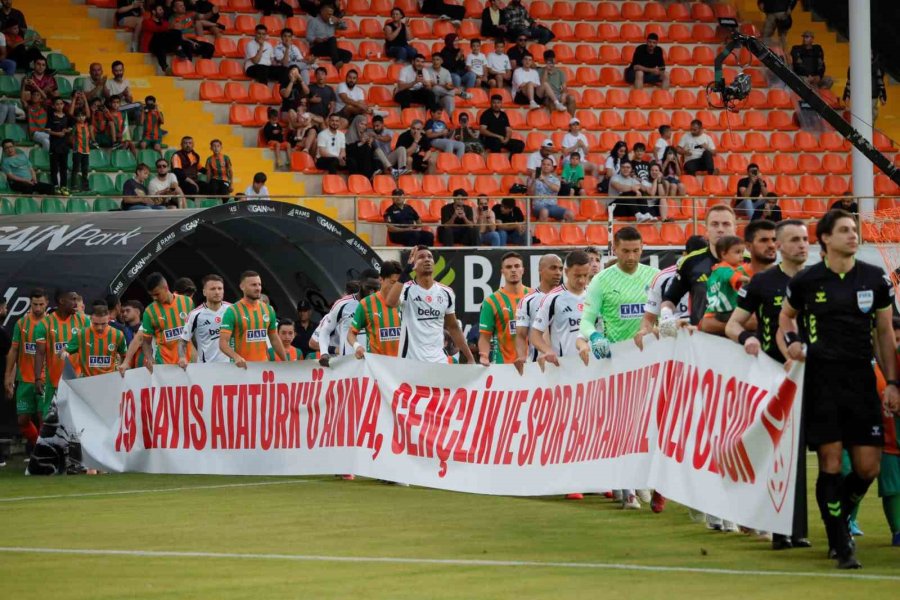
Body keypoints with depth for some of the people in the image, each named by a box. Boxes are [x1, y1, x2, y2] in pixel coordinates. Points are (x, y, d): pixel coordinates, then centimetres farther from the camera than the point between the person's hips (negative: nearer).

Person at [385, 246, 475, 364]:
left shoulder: (446, 293, 9)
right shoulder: (406, 289, -6)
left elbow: (453, 328, 19)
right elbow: (390, 302, -30)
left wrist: (470, 358, 15)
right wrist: (407, 269, -27)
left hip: (439, 361, 4)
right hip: (410, 362, -4)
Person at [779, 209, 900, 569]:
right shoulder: (806, 281, 2)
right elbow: (786, 315, 22)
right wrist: (792, 341, 2)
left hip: (861, 379, 2)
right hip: (821, 380, -2)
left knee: (868, 468, -2)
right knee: (831, 464, -6)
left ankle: (839, 520, 25)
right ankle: (841, 545, 4)